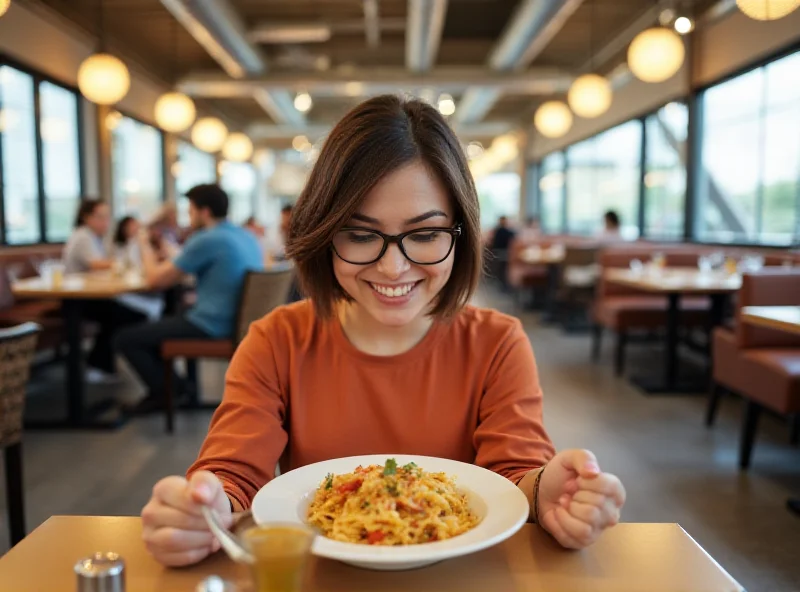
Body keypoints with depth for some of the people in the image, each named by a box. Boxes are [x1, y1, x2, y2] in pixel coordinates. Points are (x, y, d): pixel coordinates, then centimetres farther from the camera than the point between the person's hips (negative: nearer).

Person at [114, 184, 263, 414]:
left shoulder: (206, 240, -17)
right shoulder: (248, 237, 8)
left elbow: (155, 280, -9)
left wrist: (145, 247, 9)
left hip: (210, 328, -9)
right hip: (237, 324, 9)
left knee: (126, 339, 2)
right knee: (151, 328, 27)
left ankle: (164, 393, 14)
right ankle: (175, 387, 23)